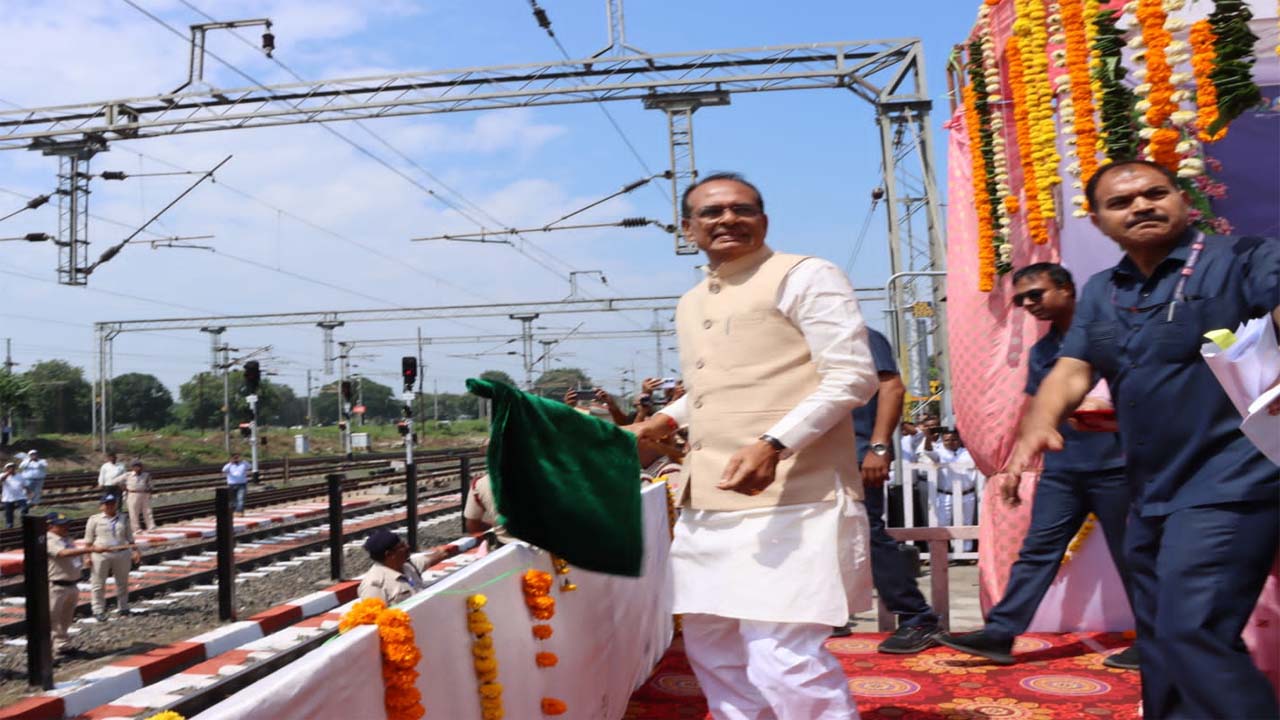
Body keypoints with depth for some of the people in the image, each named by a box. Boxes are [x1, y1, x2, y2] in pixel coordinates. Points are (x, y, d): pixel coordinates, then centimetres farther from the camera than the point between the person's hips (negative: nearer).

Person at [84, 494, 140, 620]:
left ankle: (124, 608, 21)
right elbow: (89, 540, 3)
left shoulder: (123, 519, 13)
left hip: (122, 554, 2)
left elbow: (130, 538, 16)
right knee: (99, 584, 0)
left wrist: (135, 551, 5)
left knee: (122, 583, 10)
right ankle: (98, 611, 8)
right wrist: (88, 555, -6)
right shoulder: (94, 519, 5)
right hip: (100, 554, -2)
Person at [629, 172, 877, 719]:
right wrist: (664, 422, 13)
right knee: (714, 651, 16)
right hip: (707, 504, 9)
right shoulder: (690, 305, 20)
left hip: (789, 502, -8)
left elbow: (853, 376, -12)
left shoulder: (804, 277, -3)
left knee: (785, 662, -12)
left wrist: (774, 444, -24)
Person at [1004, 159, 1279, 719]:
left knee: (1192, 633, -16)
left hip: (1228, 483, -7)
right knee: (1159, 641, 17)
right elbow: (1071, 372, 4)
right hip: (1150, 495, 7)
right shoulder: (1099, 293, 11)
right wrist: (1038, 423, -18)